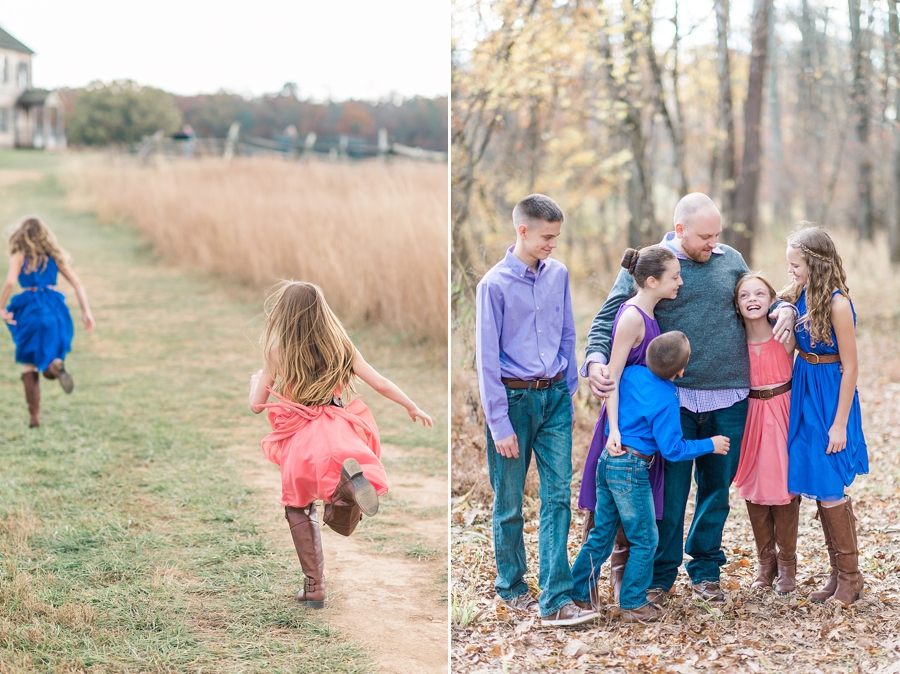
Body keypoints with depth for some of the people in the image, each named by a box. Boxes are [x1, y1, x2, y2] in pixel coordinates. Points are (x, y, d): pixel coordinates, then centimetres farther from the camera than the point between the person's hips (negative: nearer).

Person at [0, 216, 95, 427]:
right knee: (49, 362, 13)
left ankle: (34, 416, -1)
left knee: (29, 366, 9)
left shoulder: (20, 256, 2)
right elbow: (77, 283, 6)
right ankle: (55, 366, -25)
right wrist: (86, 313, 6)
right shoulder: (55, 256, 12)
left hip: (30, 310, -2)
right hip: (55, 310, 3)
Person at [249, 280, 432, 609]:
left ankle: (314, 586, 10)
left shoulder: (276, 351, 1)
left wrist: (255, 380, 31)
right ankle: (350, 479, -31)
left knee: (299, 509, 21)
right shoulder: (340, 345, 7)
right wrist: (414, 409, 23)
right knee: (343, 525, 5)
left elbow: (256, 405, 8)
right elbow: (381, 384, 8)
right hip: (340, 432, 2)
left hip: (300, 439, -2)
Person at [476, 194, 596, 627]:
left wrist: (569, 392, 11)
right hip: (514, 398, -4)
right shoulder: (495, 284, -11)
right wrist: (500, 425, -11)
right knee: (509, 502, 8)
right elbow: (487, 358, -10)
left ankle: (554, 600, -4)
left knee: (558, 495, -3)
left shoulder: (558, 274, 3)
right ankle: (511, 586, 27)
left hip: (554, 396, 4)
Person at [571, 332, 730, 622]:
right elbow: (672, 449, -13)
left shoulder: (631, 374, 0)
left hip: (608, 458, 7)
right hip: (631, 469, -7)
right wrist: (710, 445, -1)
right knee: (644, 540, 6)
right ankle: (633, 604, 10)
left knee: (602, 532, 17)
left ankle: (578, 593, 20)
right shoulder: (666, 400, -18)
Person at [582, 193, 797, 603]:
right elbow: (608, 318, -3)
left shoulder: (731, 261, 9)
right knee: (670, 489, 0)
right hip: (673, 397, -3)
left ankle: (706, 569, 26)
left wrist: (784, 309, 0)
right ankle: (661, 573, 15)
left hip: (728, 399, 3)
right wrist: (595, 359, -21)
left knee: (717, 488, 11)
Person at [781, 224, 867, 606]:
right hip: (804, 394, 7)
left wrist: (839, 424, -15)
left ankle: (850, 578, 10)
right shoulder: (797, 297, 2)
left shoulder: (837, 305, -18)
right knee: (819, 491, 11)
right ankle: (839, 575, 21)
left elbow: (850, 367, -16)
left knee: (828, 490, -3)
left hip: (830, 398, -7)